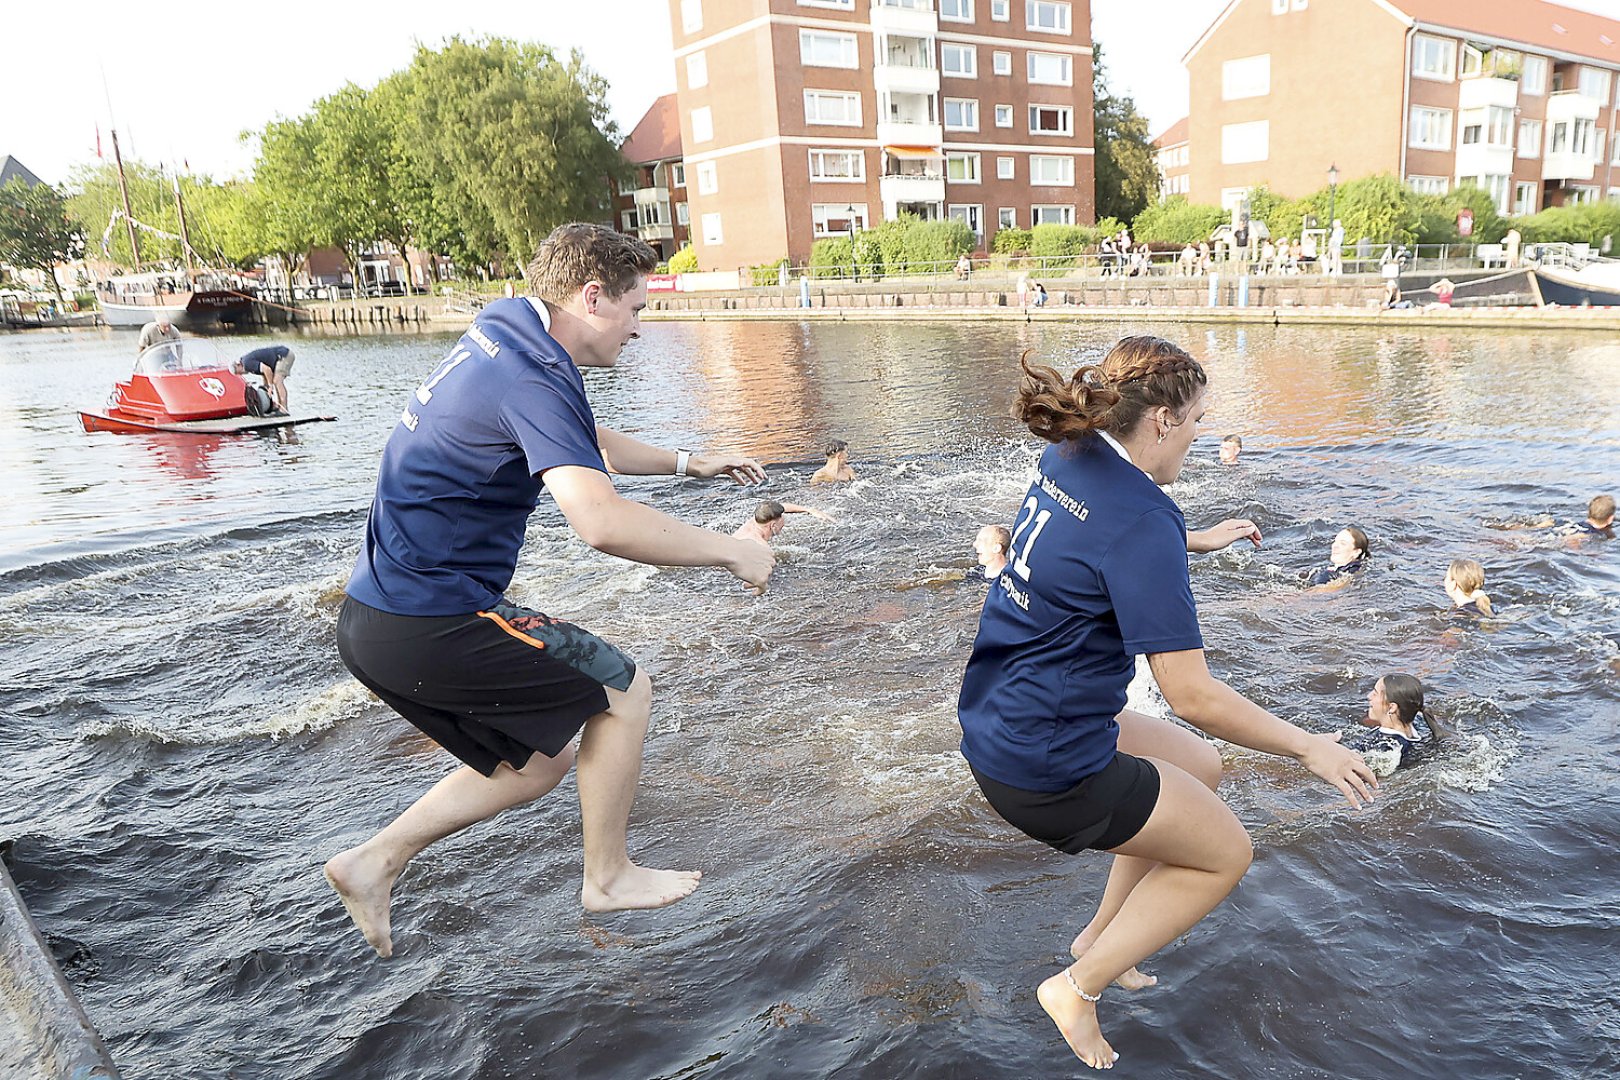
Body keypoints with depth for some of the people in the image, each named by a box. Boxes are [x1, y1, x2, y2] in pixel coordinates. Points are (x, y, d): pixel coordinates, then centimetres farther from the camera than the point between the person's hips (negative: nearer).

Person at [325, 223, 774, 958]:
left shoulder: (503, 331, 11)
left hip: (379, 615, 10)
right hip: (429, 626, -10)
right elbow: (602, 521, -36)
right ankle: (608, 876, 17)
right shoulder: (532, 375, -21)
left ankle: (374, 862, 21)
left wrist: (687, 464, 25)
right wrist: (729, 551, -23)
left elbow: (585, 446, 27)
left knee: (538, 762, 18)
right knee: (623, 689, 3)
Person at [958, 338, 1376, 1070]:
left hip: (997, 722, 9)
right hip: (1047, 765, -9)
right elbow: (1192, 696, -22)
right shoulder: (1140, 522, -23)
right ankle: (1080, 987, 16)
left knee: (1201, 767, 27)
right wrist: (1308, 749, -8)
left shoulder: (1068, 461, 3)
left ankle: (1101, 934, 34)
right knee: (1226, 852, 12)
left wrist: (1207, 536, 43)